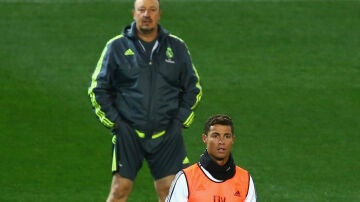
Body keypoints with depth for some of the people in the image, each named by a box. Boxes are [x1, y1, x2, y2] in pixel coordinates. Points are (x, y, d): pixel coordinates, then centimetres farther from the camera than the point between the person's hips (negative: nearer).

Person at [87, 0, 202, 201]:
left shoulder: (177, 47, 8)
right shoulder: (116, 47, 3)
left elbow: (193, 88, 16)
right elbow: (97, 88, 7)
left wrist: (180, 120, 5)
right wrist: (114, 122, -1)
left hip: (167, 135, 1)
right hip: (128, 133, -1)